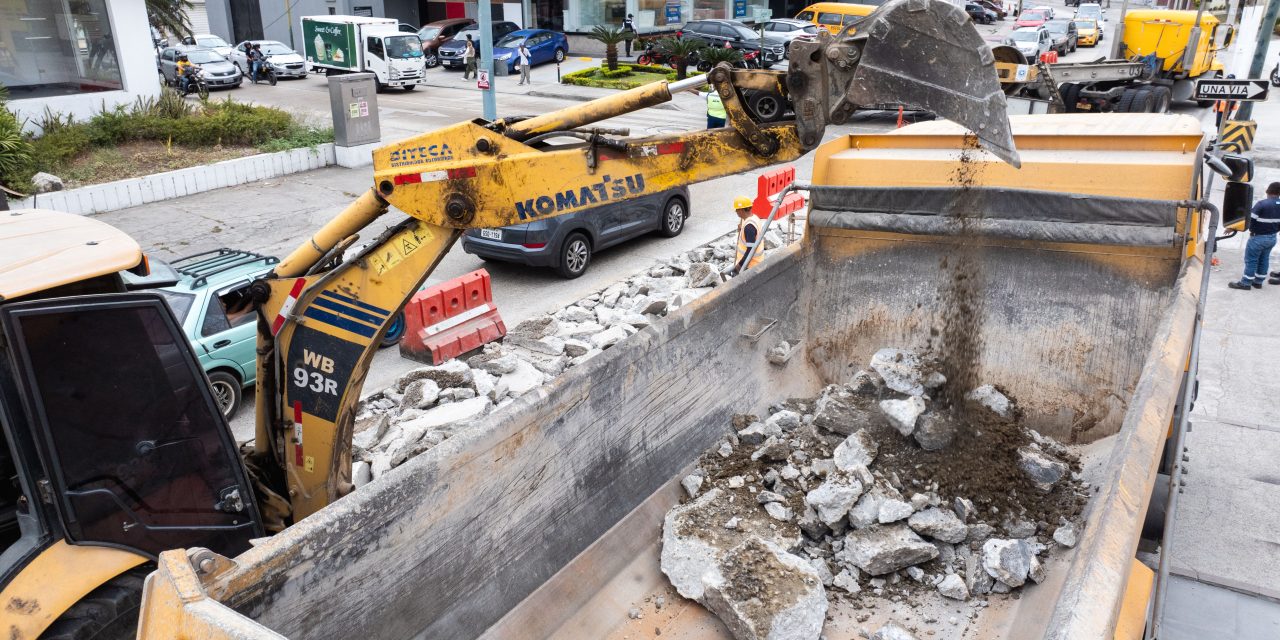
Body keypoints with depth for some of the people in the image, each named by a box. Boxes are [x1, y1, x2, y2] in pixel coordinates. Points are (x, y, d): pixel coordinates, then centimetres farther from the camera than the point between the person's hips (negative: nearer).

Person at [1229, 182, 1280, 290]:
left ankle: (1246, 283, 5)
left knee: (1251, 259, 1)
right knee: (1264, 260, 16)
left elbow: (1251, 219, -18)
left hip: (1258, 237, -7)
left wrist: (1252, 231, -1)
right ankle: (1258, 281, 24)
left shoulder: (1262, 204, -20)